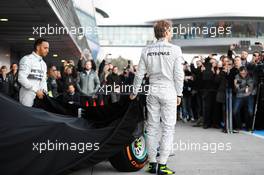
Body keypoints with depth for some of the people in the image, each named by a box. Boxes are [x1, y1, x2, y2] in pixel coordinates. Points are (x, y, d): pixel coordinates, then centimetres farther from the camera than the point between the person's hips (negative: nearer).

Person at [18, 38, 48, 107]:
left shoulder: (43, 64, 18)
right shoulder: (27, 59, -7)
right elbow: (21, 78, -17)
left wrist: (44, 90, -2)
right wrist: (36, 90, -19)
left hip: (39, 94, 7)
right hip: (28, 95, -7)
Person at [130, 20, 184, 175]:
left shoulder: (147, 51, 3)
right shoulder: (175, 49, -6)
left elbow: (140, 74, 5)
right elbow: (178, 74, -6)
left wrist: (134, 92, 15)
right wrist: (179, 94, 3)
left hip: (152, 92, 4)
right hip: (168, 92, -3)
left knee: (152, 128, 9)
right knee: (168, 128, 1)